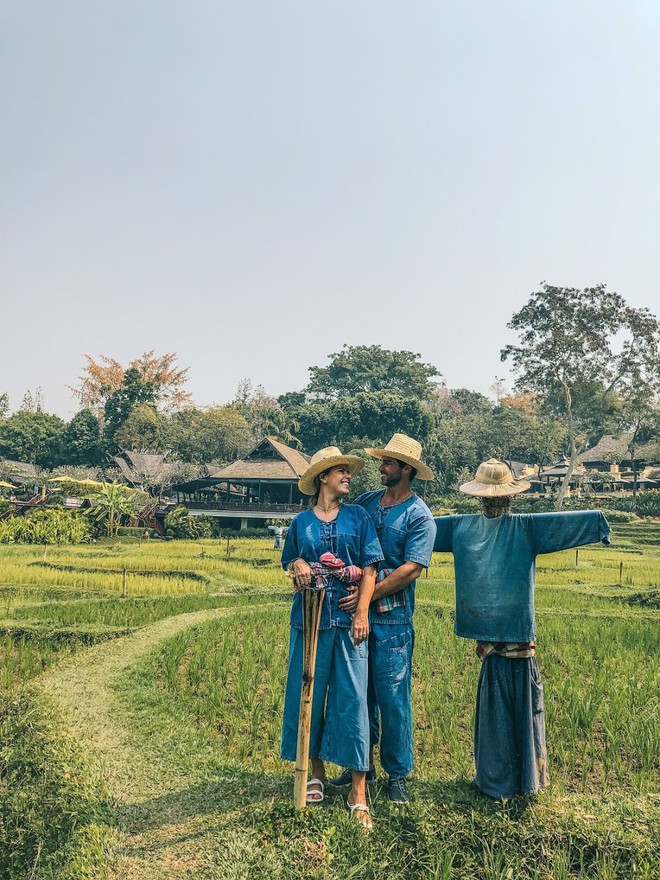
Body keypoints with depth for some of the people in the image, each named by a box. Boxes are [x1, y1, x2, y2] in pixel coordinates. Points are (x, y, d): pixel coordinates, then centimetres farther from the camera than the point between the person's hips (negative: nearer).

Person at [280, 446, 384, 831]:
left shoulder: (358, 518, 5)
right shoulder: (302, 522, 7)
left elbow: (370, 570, 0)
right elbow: (291, 562, 18)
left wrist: (362, 614, -10)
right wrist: (298, 567, -6)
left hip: (348, 618, -1)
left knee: (352, 699, -3)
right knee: (310, 695, 8)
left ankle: (359, 792, 5)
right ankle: (317, 773, 27)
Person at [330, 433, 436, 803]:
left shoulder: (419, 516, -7)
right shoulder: (364, 502, 9)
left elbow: (412, 569, -16)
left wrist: (369, 595, -20)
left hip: (392, 619, -5)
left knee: (392, 697, 2)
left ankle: (399, 774, 19)